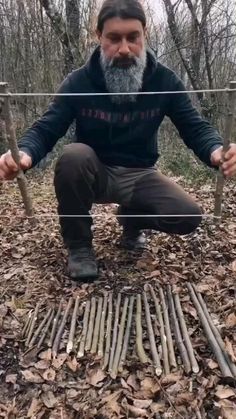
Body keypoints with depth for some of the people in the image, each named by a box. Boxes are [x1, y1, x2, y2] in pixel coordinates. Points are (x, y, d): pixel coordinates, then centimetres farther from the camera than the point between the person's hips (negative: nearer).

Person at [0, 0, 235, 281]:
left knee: (188, 217, -22)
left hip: (139, 175, 1)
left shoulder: (165, 81, -8)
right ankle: (78, 246, -13)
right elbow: (45, 130, -14)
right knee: (73, 155, -35)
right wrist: (24, 153, -39)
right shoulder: (78, 82, -12)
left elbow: (195, 128, -9)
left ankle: (132, 219, 13)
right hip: (95, 173, -1)